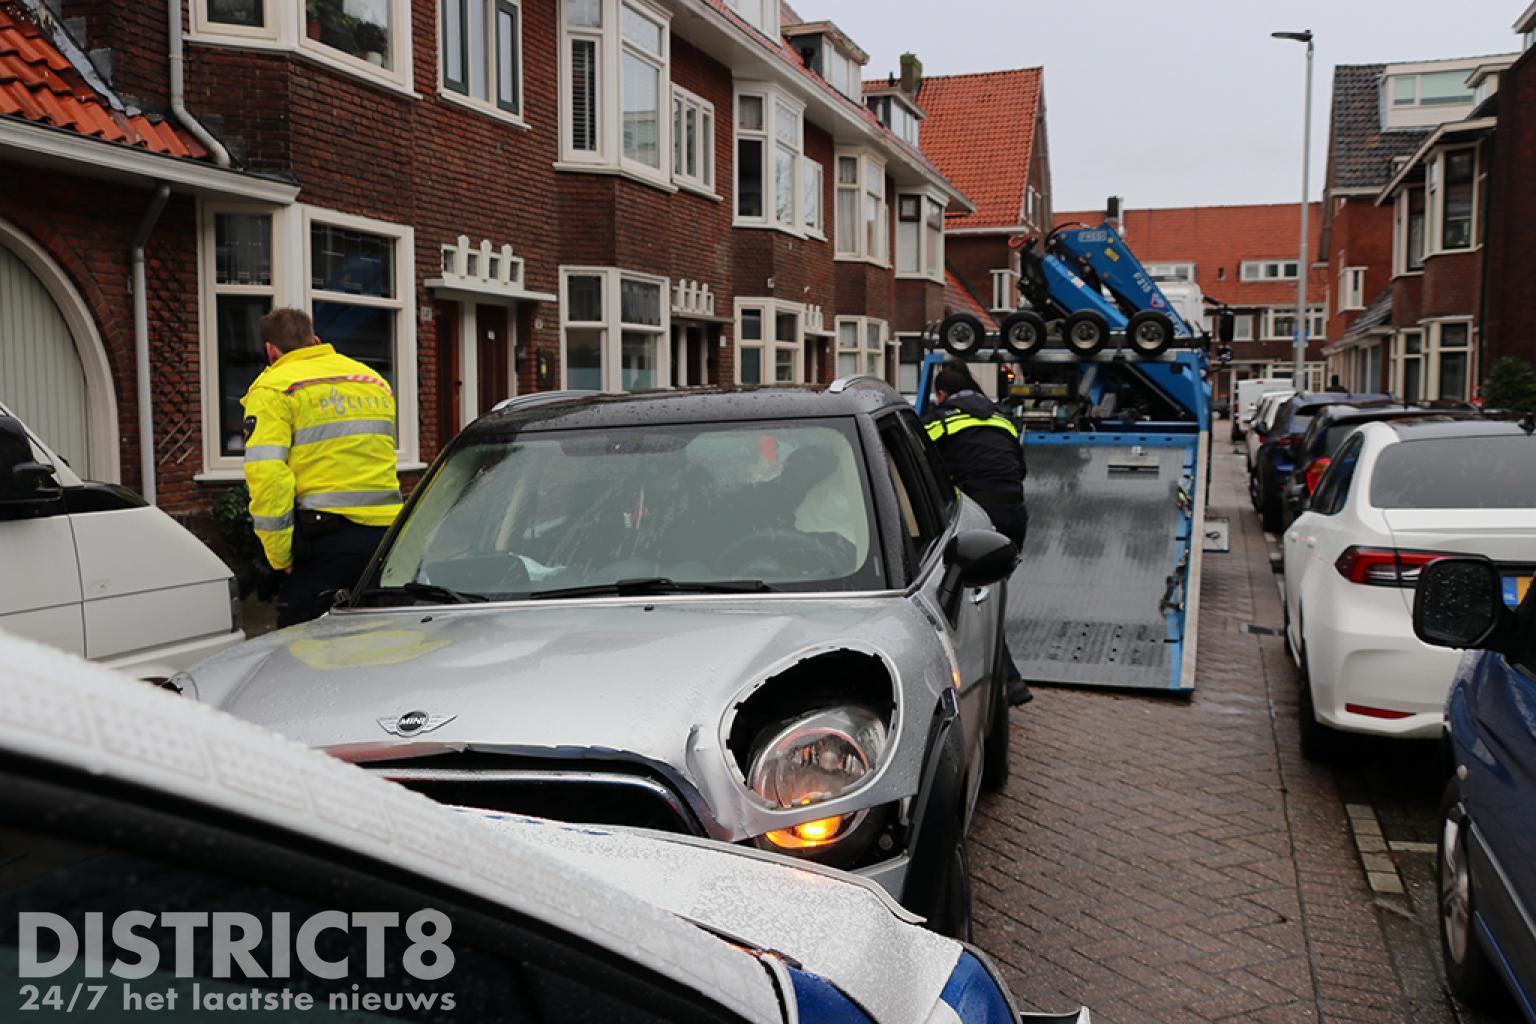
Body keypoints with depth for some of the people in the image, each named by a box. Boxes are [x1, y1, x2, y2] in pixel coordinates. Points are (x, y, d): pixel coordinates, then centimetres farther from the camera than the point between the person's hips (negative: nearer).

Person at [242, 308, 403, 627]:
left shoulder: (273, 388, -1)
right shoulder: (375, 381, 21)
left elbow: (266, 474, -12)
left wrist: (280, 556, -7)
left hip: (327, 540, -6)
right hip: (387, 534, 6)